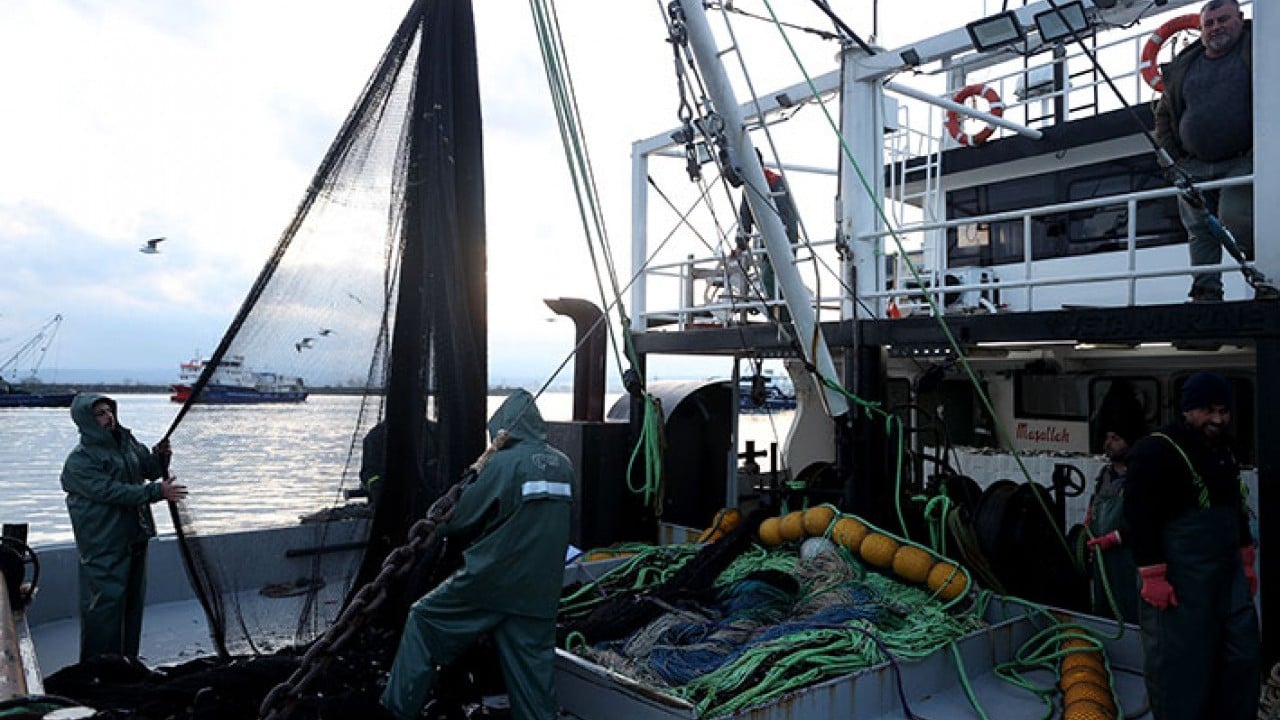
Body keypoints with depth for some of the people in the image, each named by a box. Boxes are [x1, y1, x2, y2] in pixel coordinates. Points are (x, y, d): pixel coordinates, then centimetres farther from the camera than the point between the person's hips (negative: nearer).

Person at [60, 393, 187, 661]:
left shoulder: (126, 441, 8)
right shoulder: (79, 461, -14)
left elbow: (148, 469, 15)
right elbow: (111, 491, -23)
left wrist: (159, 457, -8)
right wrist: (157, 491, -28)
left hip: (135, 538, 8)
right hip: (104, 547, -7)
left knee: (133, 602, 16)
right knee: (106, 604, -6)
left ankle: (127, 661, 30)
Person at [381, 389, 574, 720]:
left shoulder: (504, 463, -12)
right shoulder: (563, 465, 6)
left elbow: (465, 518, -5)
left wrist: (439, 527, 15)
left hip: (492, 579, -5)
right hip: (541, 591, 5)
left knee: (424, 619, 12)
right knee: (534, 662, 12)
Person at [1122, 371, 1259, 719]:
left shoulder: (1224, 449, 13)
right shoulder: (1156, 450, -14)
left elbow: (1236, 508, 24)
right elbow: (1140, 517, -17)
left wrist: (1246, 561, 22)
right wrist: (1152, 577, -19)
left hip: (1228, 572, 8)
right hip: (1180, 579, -8)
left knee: (1243, 653, 13)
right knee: (1179, 662, -2)